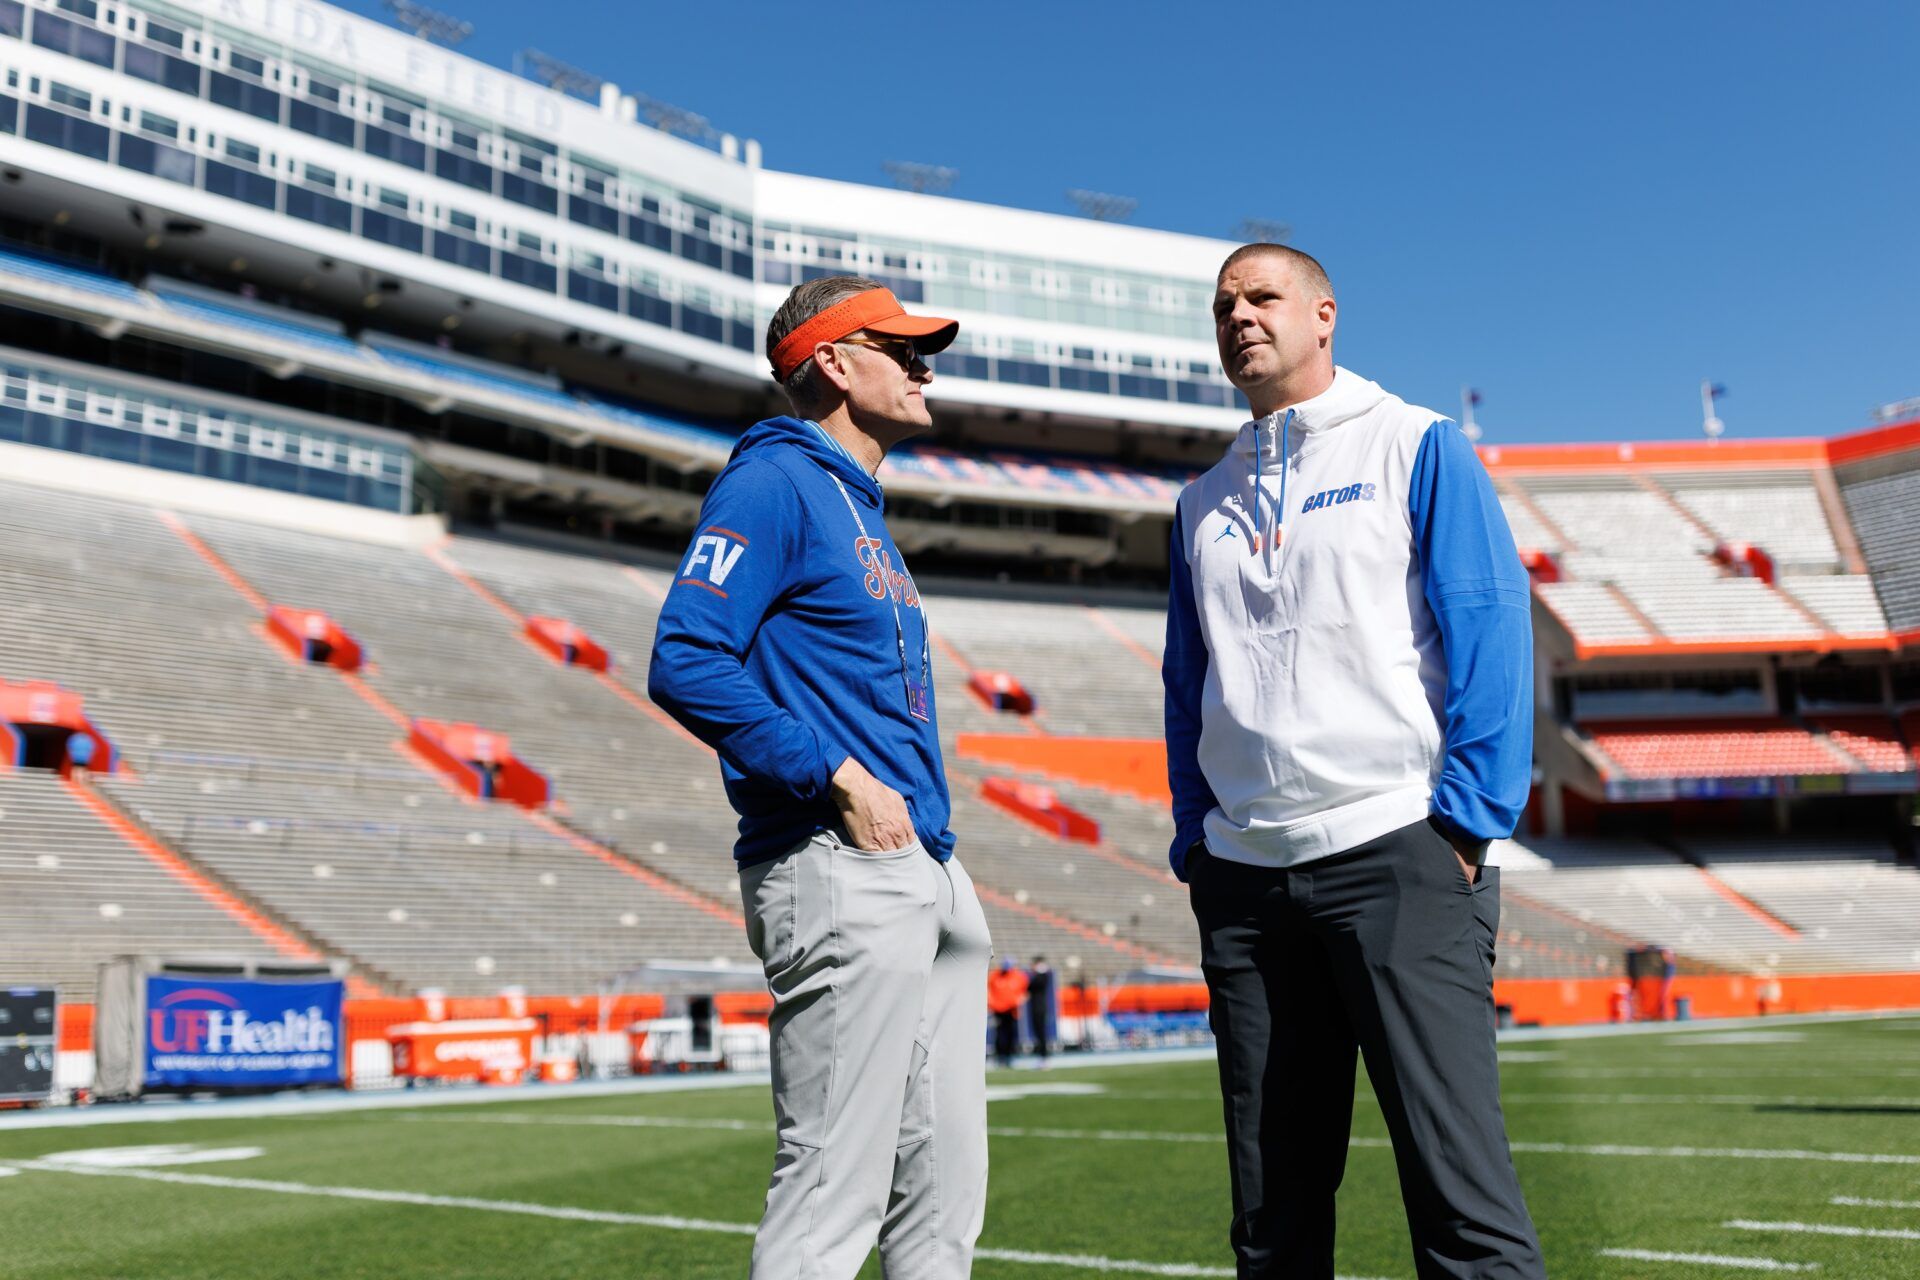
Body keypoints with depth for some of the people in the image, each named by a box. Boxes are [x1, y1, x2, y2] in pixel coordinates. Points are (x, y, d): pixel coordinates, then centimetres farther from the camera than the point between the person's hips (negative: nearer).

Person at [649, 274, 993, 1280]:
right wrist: (843, 779, -18)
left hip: (929, 876, 10)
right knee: (832, 1193, -7)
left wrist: (937, 862, 17)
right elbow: (685, 662, -18)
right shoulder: (773, 482, -5)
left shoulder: (860, 509, 23)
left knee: (943, 1194, 12)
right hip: (841, 877, -10)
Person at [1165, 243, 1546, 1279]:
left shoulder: (1416, 447, 5)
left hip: (1394, 854, -5)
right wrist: (1195, 842, 11)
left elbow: (1490, 634, -3)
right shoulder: (1206, 501, 20)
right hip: (1245, 876, 5)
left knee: (1458, 1180, -8)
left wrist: (1468, 817, -11)